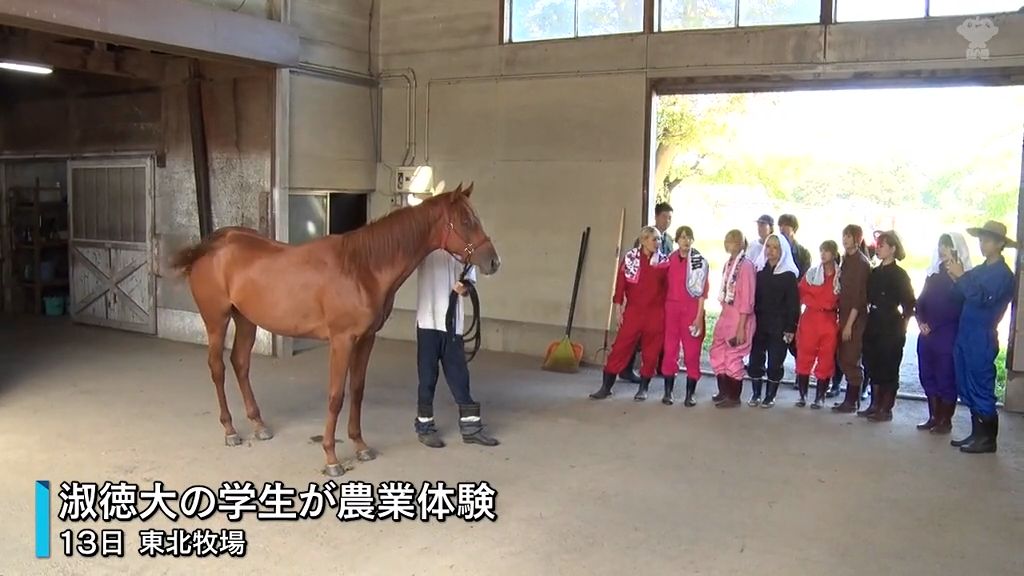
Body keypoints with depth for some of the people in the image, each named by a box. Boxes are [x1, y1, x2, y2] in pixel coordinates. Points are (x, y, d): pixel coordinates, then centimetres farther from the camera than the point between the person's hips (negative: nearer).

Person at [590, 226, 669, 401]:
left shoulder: (664, 261, 2)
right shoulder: (630, 258, -1)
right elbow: (620, 284, 0)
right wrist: (619, 310, -2)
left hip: (656, 314, 1)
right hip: (633, 311, -1)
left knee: (651, 352, 7)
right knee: (620, 348, 0)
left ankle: (643, 388, 21)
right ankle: (606, 387, 9)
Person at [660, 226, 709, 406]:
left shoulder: (700, 261, -3)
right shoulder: (670, 259, 8)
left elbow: (702, 291, -5)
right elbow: (666, 285, 11)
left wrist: (699, 316, -10)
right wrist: (664, 308, 4)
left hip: (691, 309, -3)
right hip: (671, 308, 3)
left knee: (692, 352, 1)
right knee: (670, 351, 4)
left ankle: (690, 394, 7)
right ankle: (668, 392, 12)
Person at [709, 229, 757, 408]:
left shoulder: (746, 265, -15)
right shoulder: (728, 264, 8)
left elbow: (747, 299, -17)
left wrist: (741, 327, -17)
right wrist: (723, 315, 12)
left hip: (739, 318, -8)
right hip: (725, 315, 8)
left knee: (733, 357, 3)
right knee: (718, 354, 15)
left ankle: (734, 397, 18)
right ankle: (723, 391, 31)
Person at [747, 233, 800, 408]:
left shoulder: (788, 275, -3)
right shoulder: (759, 271, 7)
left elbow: (793, 303, -5)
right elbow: (752, 297, 7)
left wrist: (790, 328, -10)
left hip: (779, 325, -3)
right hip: (759, 323, 3)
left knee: (775, 362, 3)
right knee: (755, 359, 5)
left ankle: (770, 396, 16)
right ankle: (756, 394, 18)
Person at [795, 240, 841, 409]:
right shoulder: (811, 273, 6)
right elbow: (802, 294, 3)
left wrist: (833, 307, -6)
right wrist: (820, 304, -4)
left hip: (830, 322, -1)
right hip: (810, 319, 1)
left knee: (826, 360, 2)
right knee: (804, 357, 1)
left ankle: (819, 397, 11)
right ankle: (803, 395, 11)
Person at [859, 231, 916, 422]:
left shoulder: (899, 275, -7)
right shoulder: (874, 272, 10)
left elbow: (910, 304, -6)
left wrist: (902, 325, -3)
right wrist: (870, 320, 5)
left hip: (891, 329, -6)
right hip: (873, 326, 6)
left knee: (888, 369, 1)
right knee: (873, 367, 10)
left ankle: (886, 409, 8)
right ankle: (875, 405, 20)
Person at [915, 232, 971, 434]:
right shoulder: (934, 272, 12)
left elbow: (960, 306, -10)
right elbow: (921, 300, 14)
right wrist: (921, 321, 0)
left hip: (948, 335, -6)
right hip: (927, 334, 6)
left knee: (946, 378, 0)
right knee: (928, 376, 9)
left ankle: (946, 421, 11)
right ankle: (934, 417, 20)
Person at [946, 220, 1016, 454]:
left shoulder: (1003, 274, -7)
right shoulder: (978, 270, 15)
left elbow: (982, 299, -21)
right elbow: (963, 297, 13)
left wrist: (961, 276, -22)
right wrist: (956, 278, -3)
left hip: (982, 340, -8)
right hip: (965, 337, 8)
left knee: (982, 390, -3)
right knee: (968, 389, 11)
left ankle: (988, 439, 5)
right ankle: (977, 434, 20)